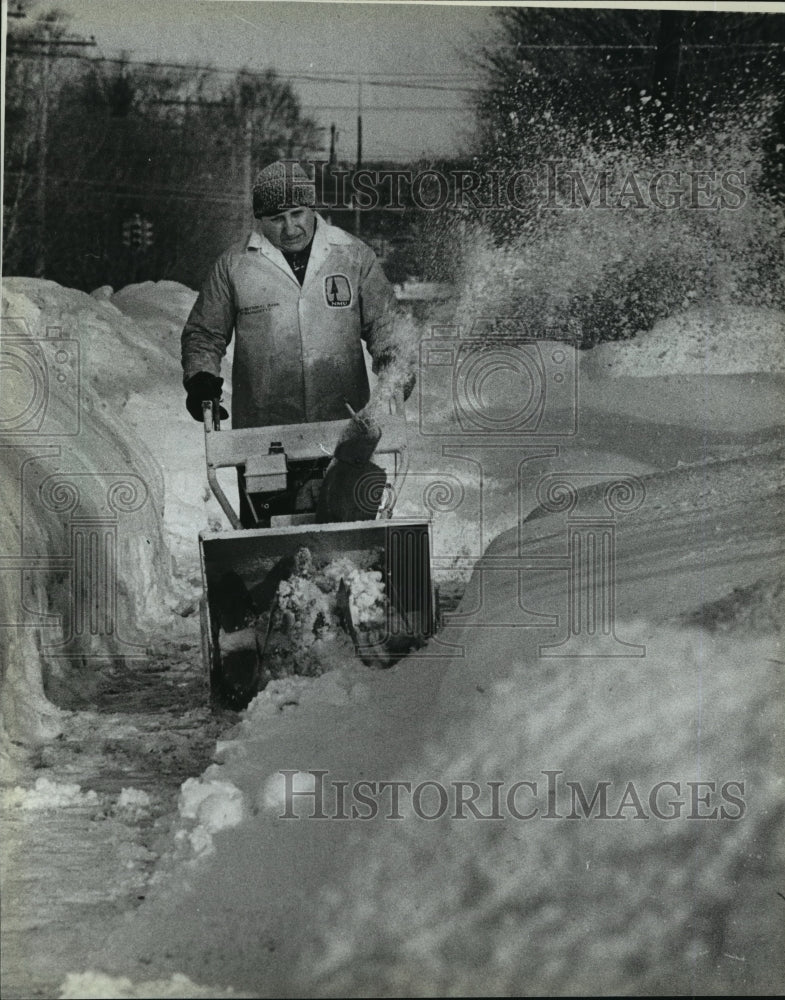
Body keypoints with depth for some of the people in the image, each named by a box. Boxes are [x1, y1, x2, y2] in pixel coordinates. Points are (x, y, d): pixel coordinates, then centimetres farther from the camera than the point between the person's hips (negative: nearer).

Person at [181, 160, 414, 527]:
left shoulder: (354, 256, 5)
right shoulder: (234, 265, 4)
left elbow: (384, 327, 4)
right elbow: (204, 335, 14)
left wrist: (395, 380, -14)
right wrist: (201, 378, -6)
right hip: (263, 443, 0)